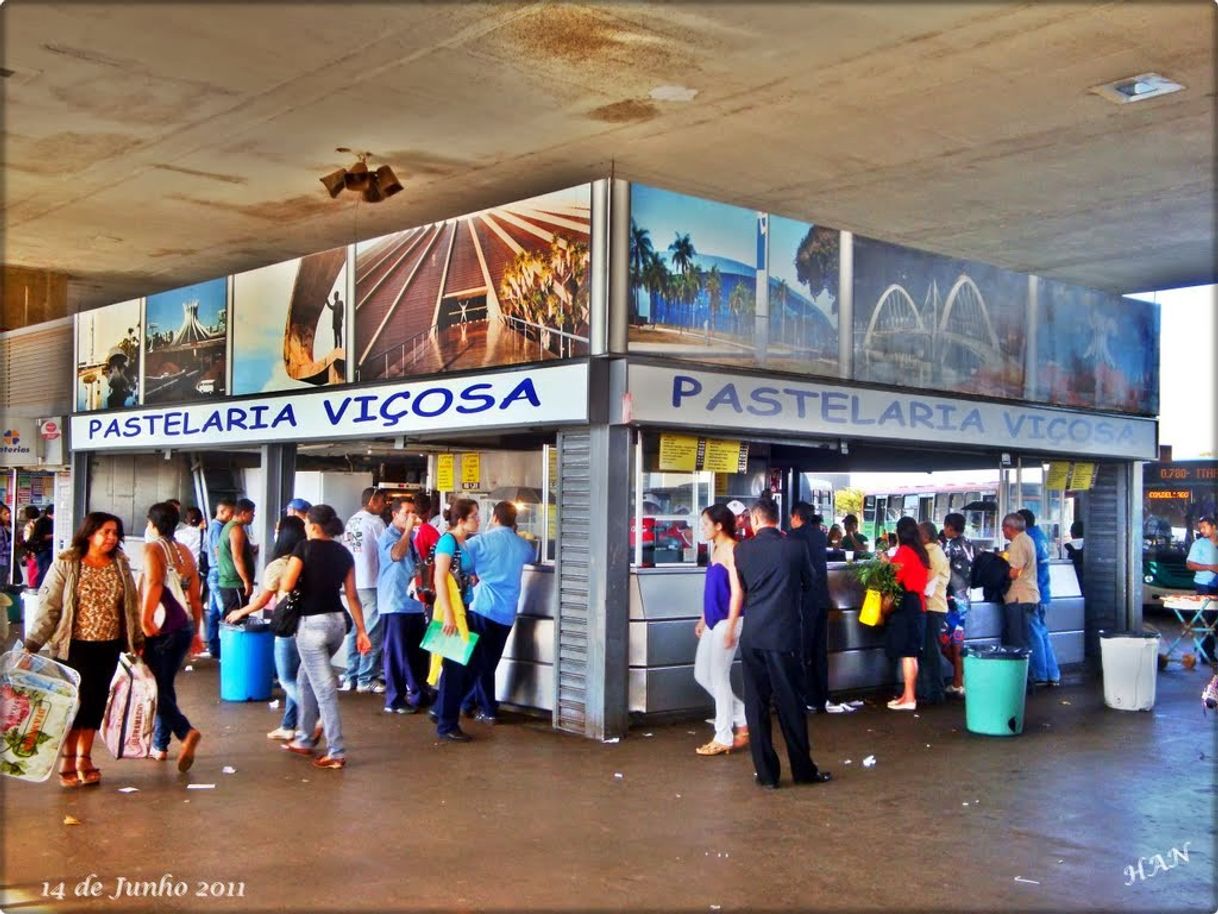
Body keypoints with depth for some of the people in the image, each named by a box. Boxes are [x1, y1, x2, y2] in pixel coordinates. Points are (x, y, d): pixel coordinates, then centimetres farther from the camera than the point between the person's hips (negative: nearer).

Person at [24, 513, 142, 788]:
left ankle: (84, 759, 22)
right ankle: (68, 762, 15)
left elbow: (132, 605, 11)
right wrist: (33, 642, -14)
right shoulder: (66, 564, -7)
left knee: (95, 703, 9)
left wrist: (137, 639, 11)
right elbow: (48, 606, -9)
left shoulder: (120, 564, 6)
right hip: (75, 646, -4)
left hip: (108, 647, 4)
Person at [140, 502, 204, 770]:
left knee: (155, 688, -2)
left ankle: (186, 733, -21)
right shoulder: (185, 551, 13)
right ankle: (160, 745, 19)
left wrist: (145, 619, -25)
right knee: (166, 686, 16)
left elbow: (154, 583, -24)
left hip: (160, 629, -6)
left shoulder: (151, 548, -5)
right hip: (184, 627, 6)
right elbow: (195, 596, 14)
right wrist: (197, 632, 19)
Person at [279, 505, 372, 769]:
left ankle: (336, 753, -3)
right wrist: (361, 630, 8)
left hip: (312, 623, -6)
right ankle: (305, 739, 31)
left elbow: (286, 586, -12)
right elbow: (352, 595, 6)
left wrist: (287, 569, 9)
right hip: (338, 622, 6)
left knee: (324, 688, -4)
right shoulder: (343, 553, 8)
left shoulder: (304, 548, -8)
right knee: (306, 678, 24)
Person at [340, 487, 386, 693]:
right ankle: (366, 679, -1)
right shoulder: (374, 522, -12)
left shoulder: (351, 521, 12)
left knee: (355, 630, 13)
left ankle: (351, 676, 16)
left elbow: (346, 550, 15)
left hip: (353, 583, 8)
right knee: (372, 633, -2)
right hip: (371, 583, -8)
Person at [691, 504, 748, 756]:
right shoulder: (715, 548, 13)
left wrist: (730, 628, -20)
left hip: (727, 621, -9)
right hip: (713, 621, 9)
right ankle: (743, 718, 22)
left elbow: (737, 591, -17)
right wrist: (703, 619, 20)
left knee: (719, 677, -2)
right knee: (702, 675, 12)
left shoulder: (732, 550, -14)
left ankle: (724, 738, 9)